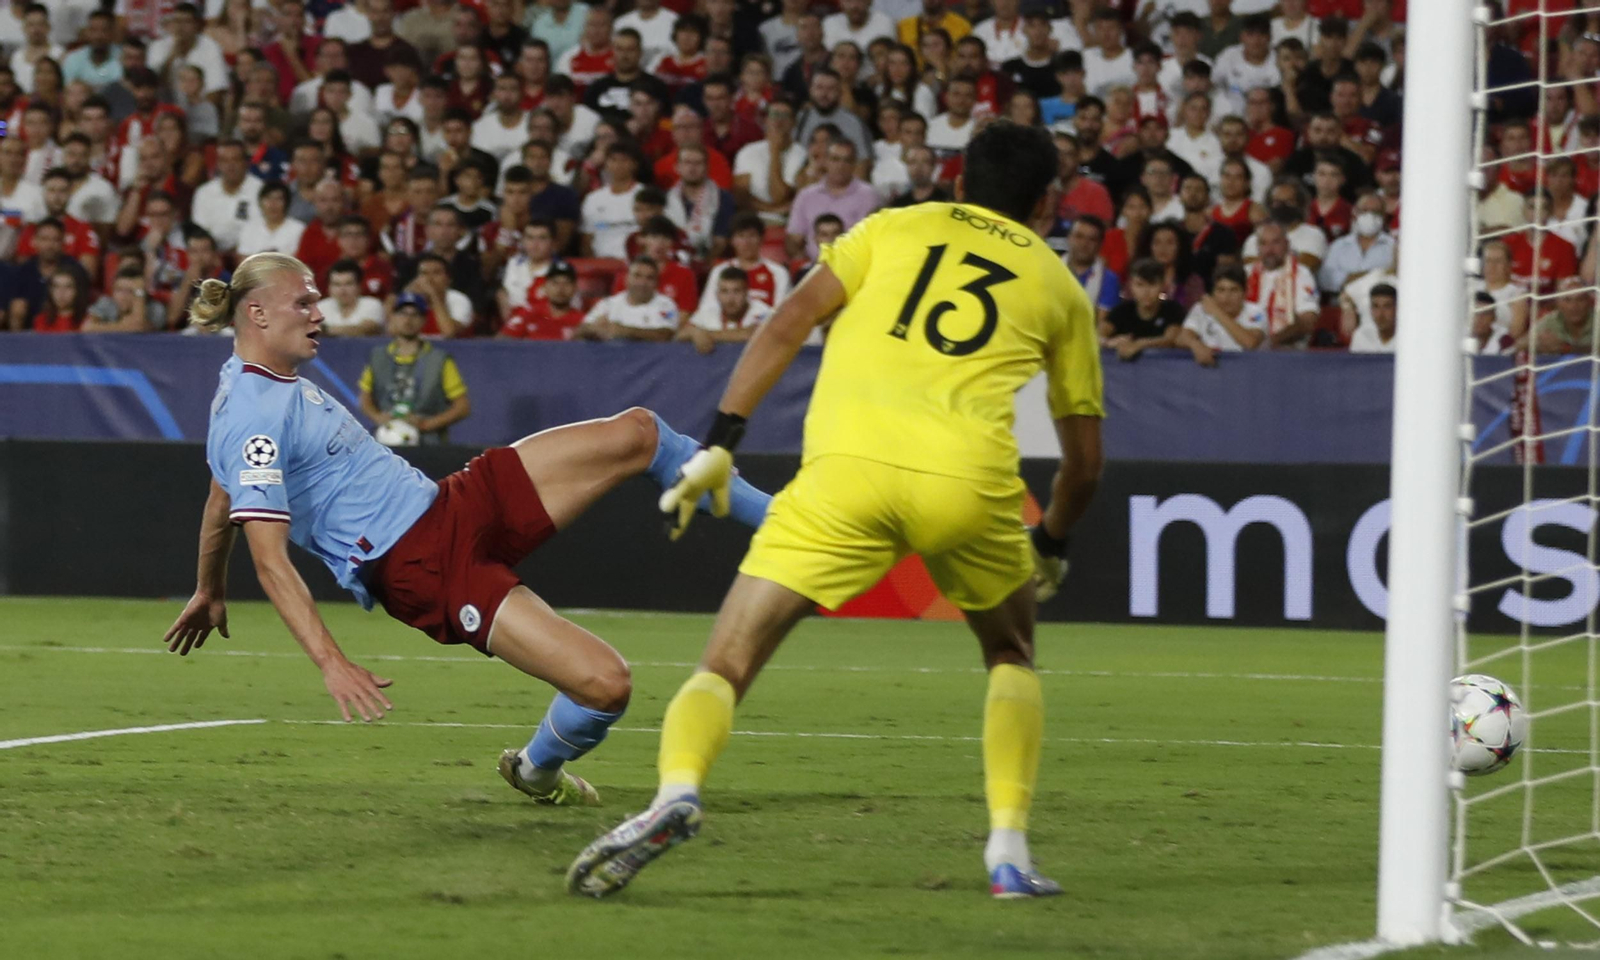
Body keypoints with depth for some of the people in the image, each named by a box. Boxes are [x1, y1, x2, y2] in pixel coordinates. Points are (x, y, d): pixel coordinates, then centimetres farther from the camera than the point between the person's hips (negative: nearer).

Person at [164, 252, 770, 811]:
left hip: (459, 505, 10)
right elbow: (269, 560, -24)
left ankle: (764, 517, 26)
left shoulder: (273, 381, 13)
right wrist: (330, 661, -31)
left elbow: (221, 499, 27)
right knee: (603, 682, -22)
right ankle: (536, 772, 10)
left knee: (636, 433, 4)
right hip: (421, 572, -10)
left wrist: (210, 591, 41)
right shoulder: (250, 419, -18)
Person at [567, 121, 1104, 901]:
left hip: (848, 464, -1)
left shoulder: (897, 227, 24)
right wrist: (1051, 547, 46)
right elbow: (1084, 460, 28)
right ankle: (1009, 851, 13)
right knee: (1011, 657, 29)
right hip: (970, 481, 1)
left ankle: (677, 789, -29)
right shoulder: (1061, 288, 25)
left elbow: (789, 322, 9)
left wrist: (720, 443, 9)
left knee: (724, 667, 2)